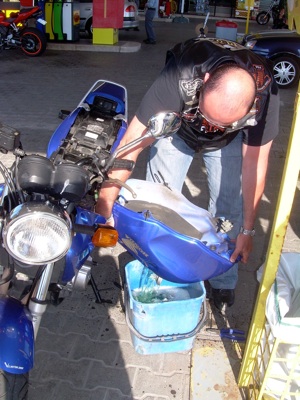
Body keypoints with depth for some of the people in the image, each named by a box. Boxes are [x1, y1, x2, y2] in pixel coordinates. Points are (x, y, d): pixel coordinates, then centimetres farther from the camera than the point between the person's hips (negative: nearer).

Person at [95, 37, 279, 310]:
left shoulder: (265, 93, -35)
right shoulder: (179, 80, -42)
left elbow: (255, 162, -23)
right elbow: (131, 143, -38)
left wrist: (247, 230, -16)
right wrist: (104, 205, -35)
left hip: (229, 141, 1)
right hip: (176, 128, -1)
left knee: (230, 206, -4)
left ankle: (223, 282, 20)